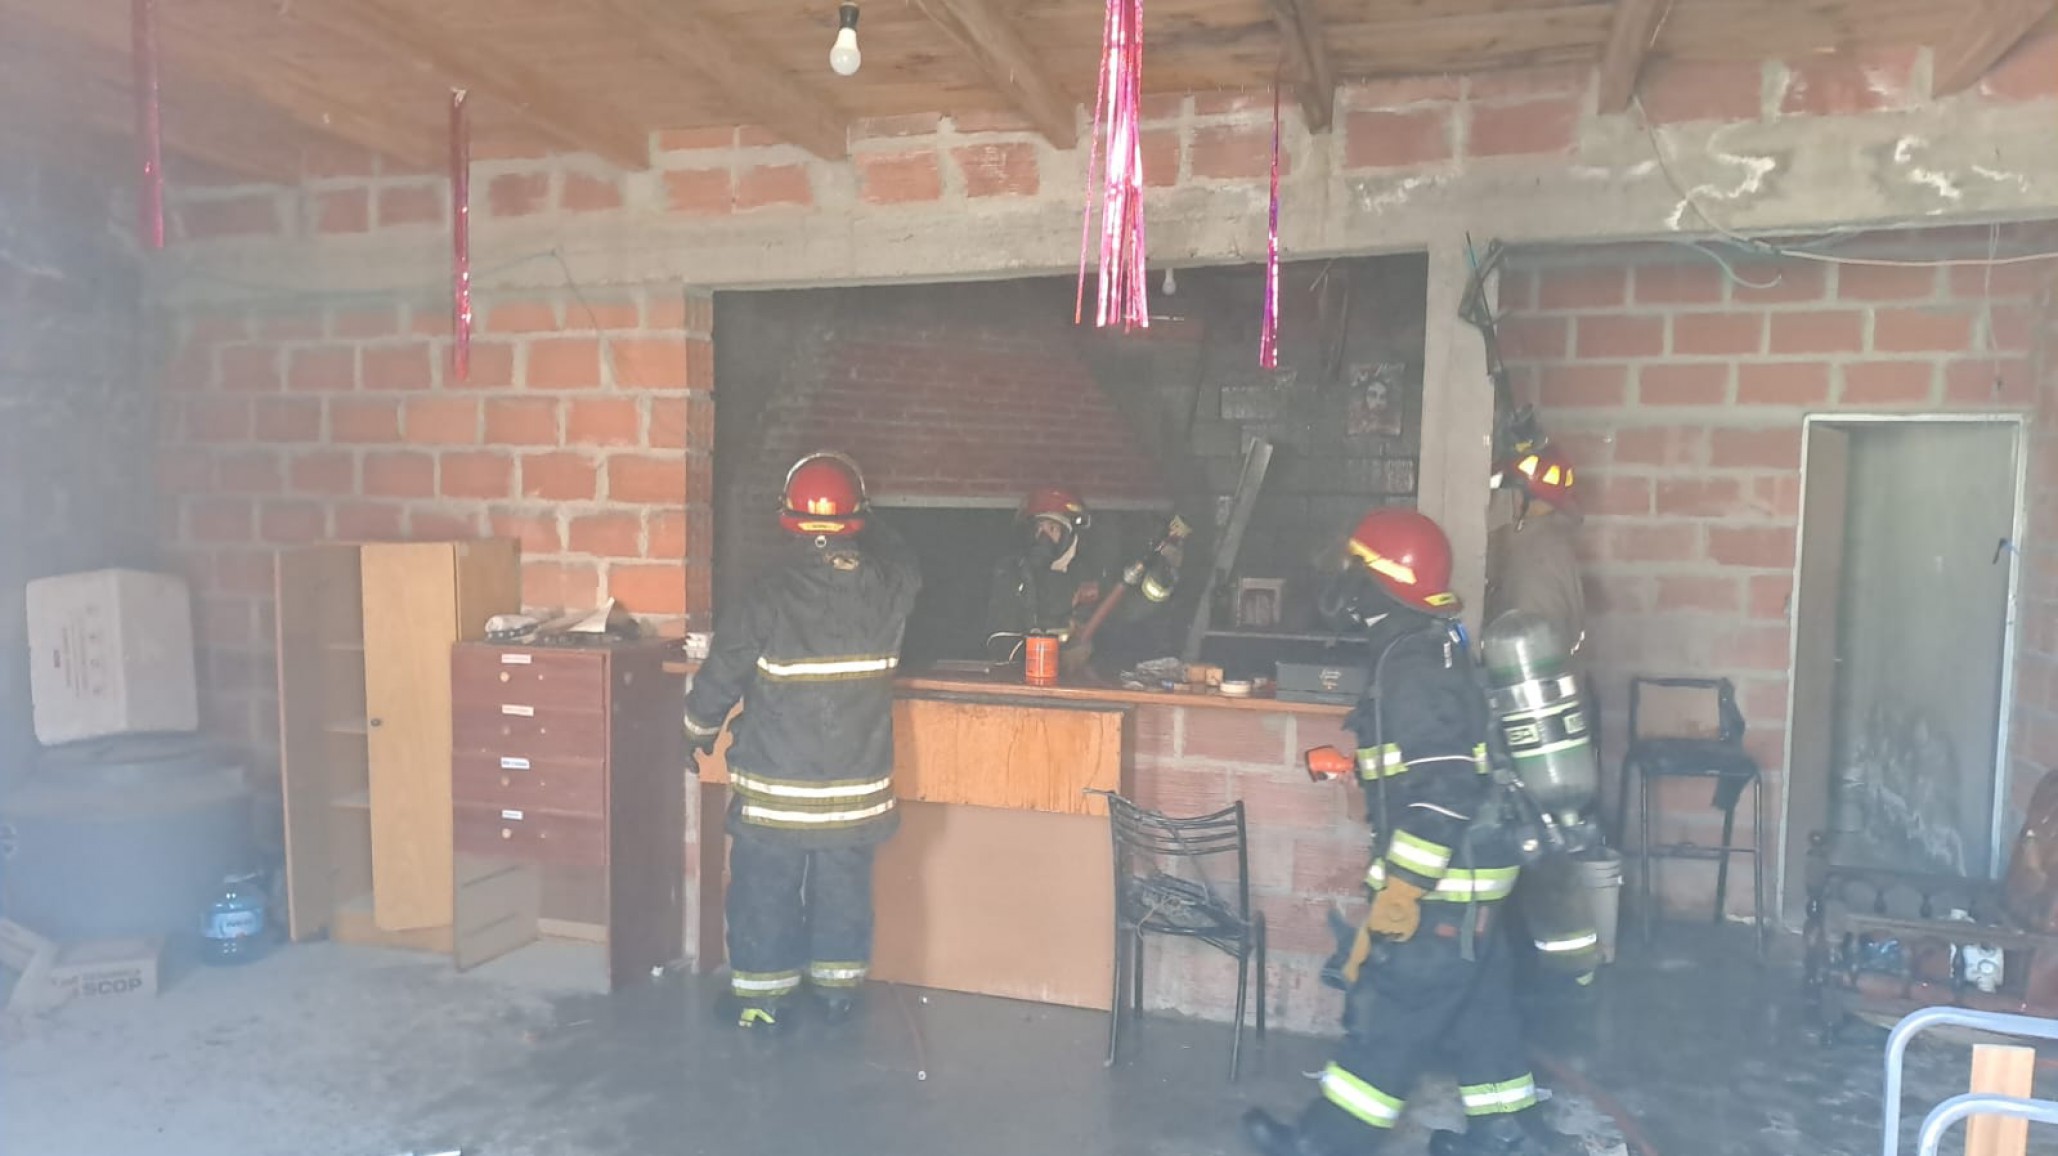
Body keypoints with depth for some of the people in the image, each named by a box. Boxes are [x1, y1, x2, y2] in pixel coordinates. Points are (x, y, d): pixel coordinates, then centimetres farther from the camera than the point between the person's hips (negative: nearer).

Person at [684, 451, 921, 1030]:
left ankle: (762, 998, 22)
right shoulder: (886, 592, -7)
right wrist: (861, 520, 28)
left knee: (766, 893, 12)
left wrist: (700, 730, 9)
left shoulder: (771, 597, -16)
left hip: (776, 787, -3)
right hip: (857, 785, 3)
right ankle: (839, 988, 28)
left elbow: (719, 677, -9)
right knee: (844, 891, 16)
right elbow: (903, 563, 19)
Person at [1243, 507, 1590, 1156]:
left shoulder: (1413, 665, -21)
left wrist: (1399, 892, -24)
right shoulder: (1431, 651, 10)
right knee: (1477, 1007, 18)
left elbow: (1440, 794, -27)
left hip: (1442, 884, -10)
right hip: (1470, 876, 10)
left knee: (1387, 1012, 1)